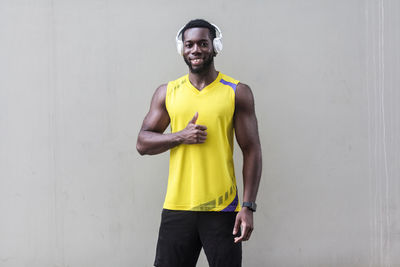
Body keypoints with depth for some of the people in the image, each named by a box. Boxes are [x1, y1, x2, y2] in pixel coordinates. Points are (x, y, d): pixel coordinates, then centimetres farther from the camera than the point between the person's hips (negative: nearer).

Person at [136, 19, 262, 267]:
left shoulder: (237, 93, 1)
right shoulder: (167, 93, 8)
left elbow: (251, 151, -1)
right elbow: (143, 143, 8)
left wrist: (248, 207, -8)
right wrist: (181, 136, -11)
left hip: (222, 209, -2)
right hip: (177, 208, 2)